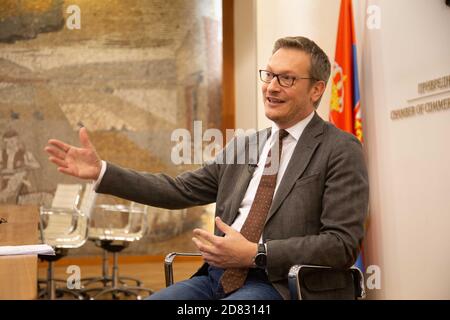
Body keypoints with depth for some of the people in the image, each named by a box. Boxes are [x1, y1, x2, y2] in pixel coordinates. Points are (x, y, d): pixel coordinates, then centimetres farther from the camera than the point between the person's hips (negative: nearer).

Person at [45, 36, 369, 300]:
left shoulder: (341, 150, -2)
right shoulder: (244, 146, 17)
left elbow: (343, 243, -10)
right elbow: (180, 190, 15)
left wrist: (254, 254, -17)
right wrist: (101, 171, 7)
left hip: (278, 284, -6)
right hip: (218, 275, 6)